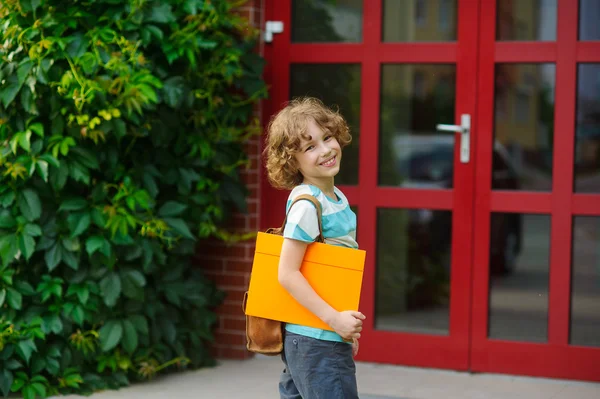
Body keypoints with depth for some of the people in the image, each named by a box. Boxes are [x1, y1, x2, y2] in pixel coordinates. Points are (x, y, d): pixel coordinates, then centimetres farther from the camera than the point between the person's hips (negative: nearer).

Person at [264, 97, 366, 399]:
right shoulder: (306, 205, -17)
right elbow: (287, 273, -21)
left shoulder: (337, 198, 9)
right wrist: (334, 318, -22)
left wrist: (347, 327, 19)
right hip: (316, 340, -9)